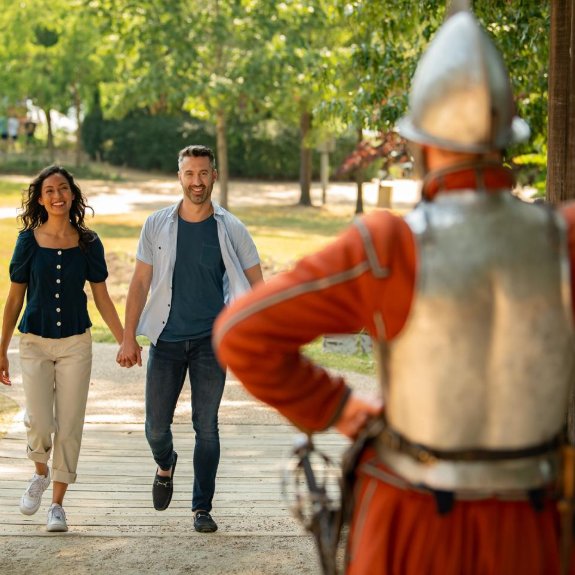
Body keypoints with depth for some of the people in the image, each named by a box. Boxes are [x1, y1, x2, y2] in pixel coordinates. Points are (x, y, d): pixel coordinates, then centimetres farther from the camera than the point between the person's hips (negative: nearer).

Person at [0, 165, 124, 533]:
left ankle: (57, 503, 16)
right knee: (39, 423, -11)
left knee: (69, 426, 2)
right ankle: (41, 474, 22)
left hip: (75, 344, 1)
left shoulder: (88, 243, -1)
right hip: (35, 343, -1)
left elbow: (102, 298, 5)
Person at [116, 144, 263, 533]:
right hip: (166, 340, 1)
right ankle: (166, 465, 38)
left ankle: (202, 508, 14)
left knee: (207, 427, 1)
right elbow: (140, 283, 4)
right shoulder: (158, 225, 1)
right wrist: (129, 338, -1)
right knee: (157, 428, 4)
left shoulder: (231, 229, -1)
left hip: (211, 341, -1)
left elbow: (256, 284, 4)